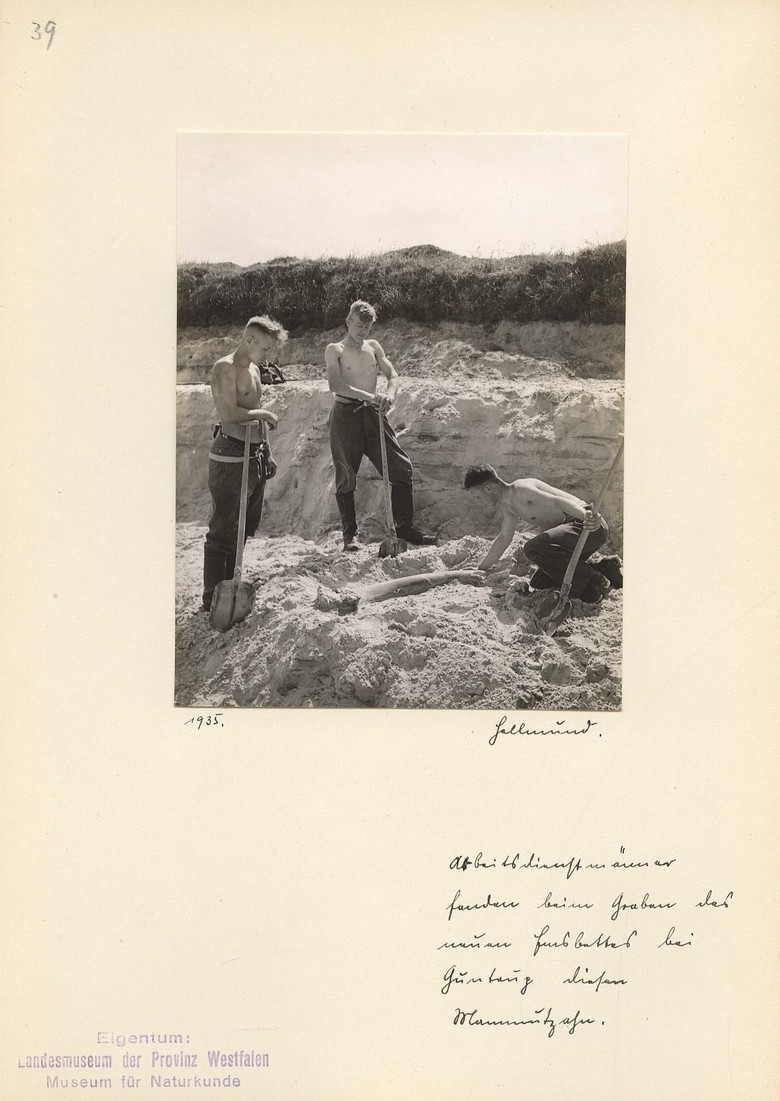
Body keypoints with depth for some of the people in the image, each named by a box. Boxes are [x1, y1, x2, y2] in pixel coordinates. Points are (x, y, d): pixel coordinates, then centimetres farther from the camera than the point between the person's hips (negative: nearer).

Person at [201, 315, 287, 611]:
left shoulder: (254, 370, 17)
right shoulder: (225, 368, -12)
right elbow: (230, 413, -25)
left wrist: (267, 452, 21)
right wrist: (263, 413, -11)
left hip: (254, 456, 10)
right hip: (230, 459, -9)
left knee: (245, 528, 15)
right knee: (223, 531, -5)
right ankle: (212, 599, 1)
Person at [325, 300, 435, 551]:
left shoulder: (373, 347, 15)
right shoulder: (335, 350, 0)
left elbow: (393, 375, 9)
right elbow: (335, 385, -14)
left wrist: (390, 393, -15)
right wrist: (367, 395, -25)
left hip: (372, 413, 4)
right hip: (345, 414, -4)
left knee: (402, 468, -3)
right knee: (346, 476, 1)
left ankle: (405, 527, 6)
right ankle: (349, 535, 11)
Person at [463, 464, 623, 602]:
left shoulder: (520, 490, -16)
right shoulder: (507, 506, 16)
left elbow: (558, 501, -29)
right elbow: (504, 537, 29)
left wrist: (586, 516, -46)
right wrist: (482, 568, 33)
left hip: (590, 526, -10)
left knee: (533, 549, -32)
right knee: (538, 583, 11)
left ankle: (593, 580, -19)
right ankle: (603, 567, 13)